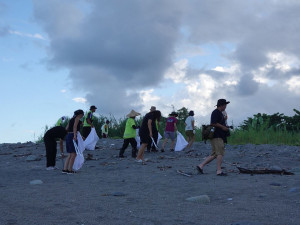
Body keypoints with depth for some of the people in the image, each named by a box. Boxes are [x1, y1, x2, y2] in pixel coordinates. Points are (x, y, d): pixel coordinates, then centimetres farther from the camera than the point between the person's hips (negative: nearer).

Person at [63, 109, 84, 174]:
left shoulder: (72, 119, 22)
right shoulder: (77, 118, -2)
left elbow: (66, 128, 21)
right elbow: (75, 126, -17)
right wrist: (74, 135, -27)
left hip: (68, 136, 9)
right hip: (72, 136, -9)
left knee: (70, 155, 13)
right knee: (73, 154, -4)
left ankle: (65, 169, 8)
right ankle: (70, 170, -4)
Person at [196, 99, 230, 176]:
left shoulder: (220, 113, 23)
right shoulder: (215, 112, -10)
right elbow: (213, 123, -20)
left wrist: (225, 127, 16)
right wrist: (223, 127, -14)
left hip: (220, 136, 10)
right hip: (217, 137, -10)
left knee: (214, 155, 9)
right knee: (220, 153, -11)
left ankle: (201, 166, 10)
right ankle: (219, 171, -10)